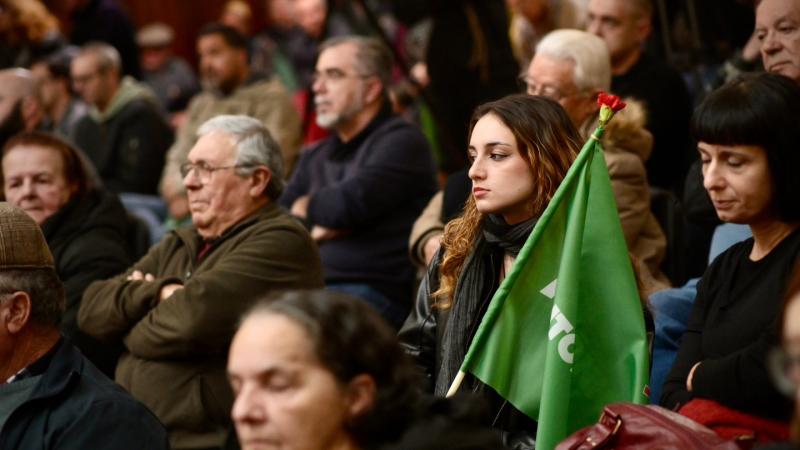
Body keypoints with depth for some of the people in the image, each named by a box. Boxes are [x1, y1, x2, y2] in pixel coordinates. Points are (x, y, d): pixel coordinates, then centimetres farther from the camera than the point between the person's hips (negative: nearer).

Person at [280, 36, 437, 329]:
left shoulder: (401, 141, 1)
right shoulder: (315, 157, 26)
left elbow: (349, 205, -12)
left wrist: (305, 206, 8)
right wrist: (313, 230, -1)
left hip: (373, 291, -7)